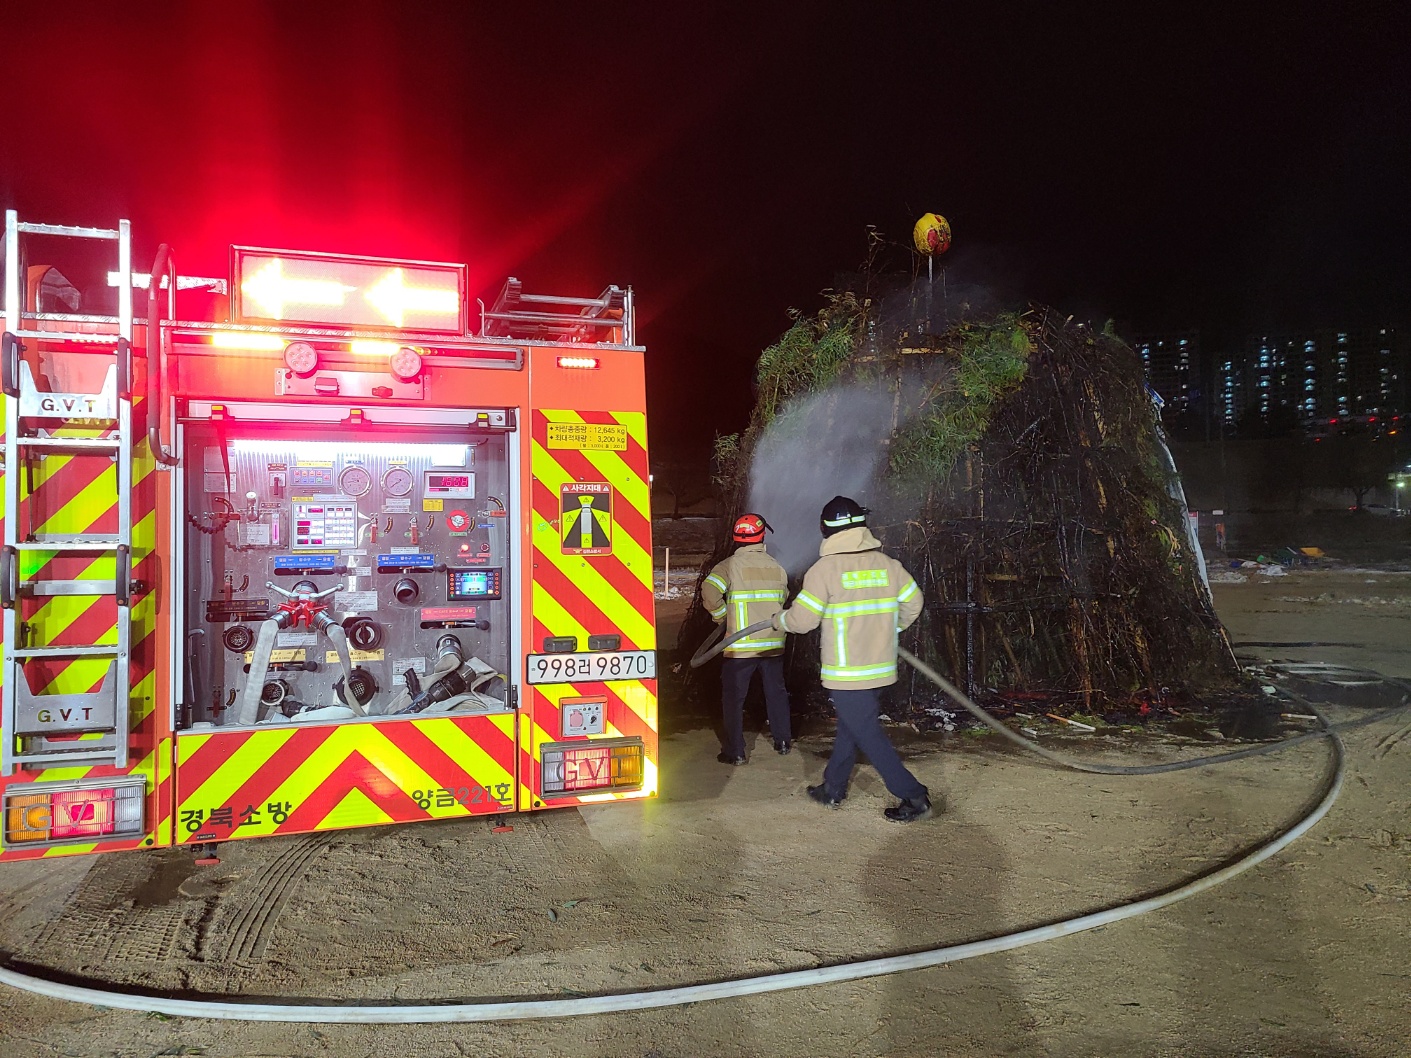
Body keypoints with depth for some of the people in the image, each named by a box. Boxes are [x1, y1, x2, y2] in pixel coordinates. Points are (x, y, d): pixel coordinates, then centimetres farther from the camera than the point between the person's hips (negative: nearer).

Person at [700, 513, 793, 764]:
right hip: (773, 643, 4)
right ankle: (783, 741, 30)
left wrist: (720, 615, -8)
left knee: (733, 698, 5)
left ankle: (735, 751, 6)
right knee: (776, 692, 20)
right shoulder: (776, 567, 4)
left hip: (740, 646, -4)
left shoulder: (731, 565, -8)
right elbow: (783, 600, 11)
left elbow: (710, 591, -23)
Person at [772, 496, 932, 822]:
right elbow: (913, 602, 10)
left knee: (868, 735, 1)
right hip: (881, 668, 6)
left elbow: (802, 619, -12)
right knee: (850, 727, 20)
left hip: (847, 672, -6)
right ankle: (832, 788, 32)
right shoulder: (887, 564, 2)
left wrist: (779, 621, 10)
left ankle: (912, 797, -2)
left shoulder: (825, 568, -14)